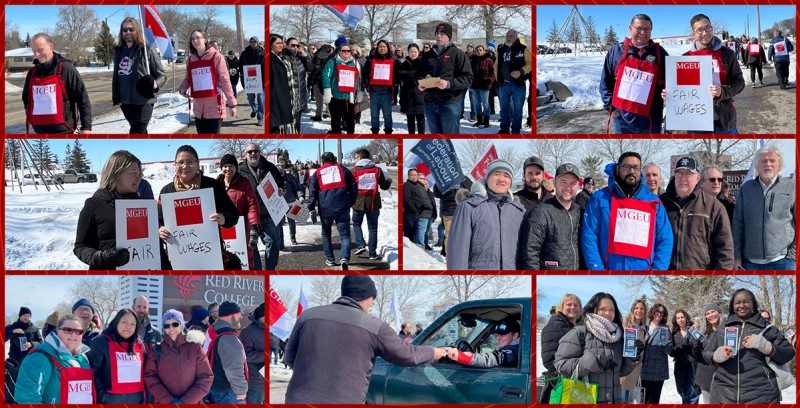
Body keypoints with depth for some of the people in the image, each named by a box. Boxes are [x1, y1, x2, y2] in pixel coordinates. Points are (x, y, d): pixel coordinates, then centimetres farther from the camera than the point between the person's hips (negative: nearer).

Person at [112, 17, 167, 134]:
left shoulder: (148, 50, -7)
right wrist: (116, 97, 20)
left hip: (143, 101, -6)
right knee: (141, 133, 18)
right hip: (125, 102, 6)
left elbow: (162, 75, -6)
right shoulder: (118, 51, 9)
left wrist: (156, 84, -27)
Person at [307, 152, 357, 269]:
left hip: (325, 209, 0)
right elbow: (353, 188, 10)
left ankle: (330, 259, 21)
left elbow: (312, 192, 5)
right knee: (345, 235, 2)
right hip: (342, 208, 0)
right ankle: (344, 258, -20)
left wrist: (311, 208, 11)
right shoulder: (343, 169, 9)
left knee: (326, 234, 20)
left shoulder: (317, 173, 8)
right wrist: (351, 202, 21)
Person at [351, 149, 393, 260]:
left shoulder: (355, 170, -5)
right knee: (372, 227, 8)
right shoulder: (377, 170, 0)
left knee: (356, 223, 20)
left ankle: (360, 245, 1)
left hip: (359, 202, -1)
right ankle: (372, 253, 7)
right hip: (373, 202, 1)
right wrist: (389, 181, 24)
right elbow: (384, 186, 2)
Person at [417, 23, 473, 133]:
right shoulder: (427, 55, 16)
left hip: (449, 103, -6)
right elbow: (420, 74, 25)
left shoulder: (457, 54, -1)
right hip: (430, 103, 6)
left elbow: (467, 78, -7)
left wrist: (449, 84, -22)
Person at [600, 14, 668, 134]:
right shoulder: (617, 50, 3)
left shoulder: (660, 53, 5)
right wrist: (610, 106, -3)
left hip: (650, 120, 1)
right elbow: (605, 82, 6)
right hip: (622, 118, -1)